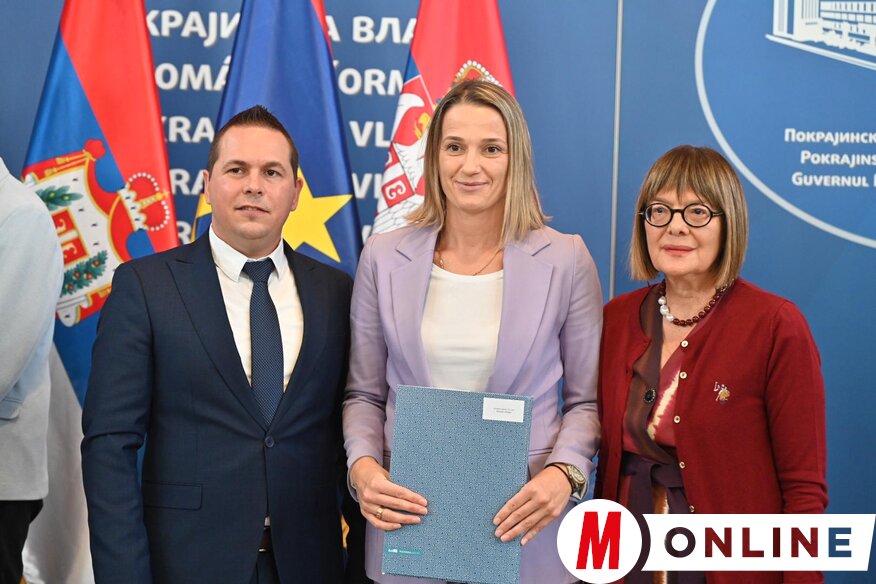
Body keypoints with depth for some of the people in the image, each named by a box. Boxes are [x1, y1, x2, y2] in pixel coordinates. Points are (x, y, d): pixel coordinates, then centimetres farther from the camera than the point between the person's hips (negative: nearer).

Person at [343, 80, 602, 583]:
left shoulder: (567, 260, -3)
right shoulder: (384, 257, 2)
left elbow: (586, 400, 2)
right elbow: (365, 394, 8)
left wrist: (564, 474, -15)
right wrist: (363, 466, -10)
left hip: (523, 517, -1)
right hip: (408, 514, 1)